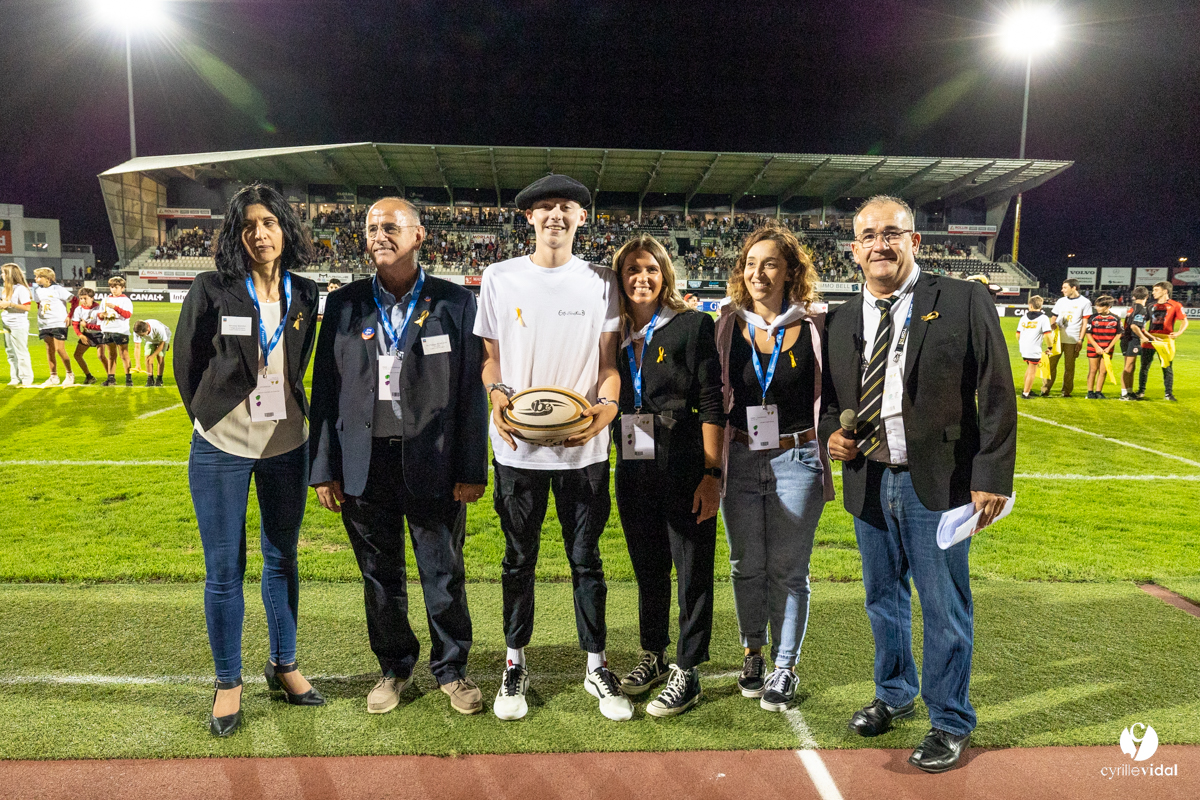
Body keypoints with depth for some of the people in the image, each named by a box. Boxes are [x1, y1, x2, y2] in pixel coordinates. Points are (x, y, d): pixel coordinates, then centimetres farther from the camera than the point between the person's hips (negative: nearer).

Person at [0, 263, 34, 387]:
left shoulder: (21, 289, -13)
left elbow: (27, 307, -20)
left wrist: (10, 304, -22)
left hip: (19, 325, -9)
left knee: (21, 352, -4)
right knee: (10, 353, 11)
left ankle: (27, 379, 3)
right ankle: (15, 378, 18)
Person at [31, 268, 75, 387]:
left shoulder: (58, 289, -9)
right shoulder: (37, 290, 10)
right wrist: (41, 316, 15)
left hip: (59, 323, -6)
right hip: (44, 325, 6)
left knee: (60, 349, -8)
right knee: (49, 350, 6)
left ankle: (69, 375, 6)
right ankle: (53, 377, 13)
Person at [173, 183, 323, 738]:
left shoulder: (303, 295, 1)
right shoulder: (212, 289, -8)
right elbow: (187, 363, 3)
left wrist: (282, 407, 13)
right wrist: (209, 418, 9)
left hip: (287, 445, 3)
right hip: (222, 447, -3)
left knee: (282, 559, 14)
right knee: (224, 569, 4)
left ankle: (283, 665, 31)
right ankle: (228, 682, 22)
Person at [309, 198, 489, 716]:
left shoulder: (456, 303, 0)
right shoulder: (344, 305, 6)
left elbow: (472, 390, -2)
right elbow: (325, 390, 6)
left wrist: (472, 469, -6)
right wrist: (323, 470, 2)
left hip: (434, 465, -2)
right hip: (365, 465, 2)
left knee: (445, 574, 9)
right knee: (380, 576, 14)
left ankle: (452, 669, 29)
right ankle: (394, 668, 34)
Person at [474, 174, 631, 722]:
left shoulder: (601, 282, 5)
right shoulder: (500, 278, 4)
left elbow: (609, 363, 5)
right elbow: (490, 357, 7)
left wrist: (606, 404, -15)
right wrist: (497, 395, -13)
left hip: (583, 447, 0)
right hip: (517, 447, 0)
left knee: (586, 560, 9)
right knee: (519, 559, 11)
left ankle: (596, 667, 25)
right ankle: (515, 665, 28)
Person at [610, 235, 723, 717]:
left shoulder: (692, 325, -4)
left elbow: (712, 404, -8)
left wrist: (712, 473, -13)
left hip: (683, 466, -5)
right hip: (632, 468, 5)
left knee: (692, 570, 4)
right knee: (647, 567, 16)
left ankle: (687, 673, 16)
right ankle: (653, 655, 34)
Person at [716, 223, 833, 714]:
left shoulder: (815, 327, -3)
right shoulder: (728, 325, 2)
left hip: (796, 461, -2)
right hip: (740, 460, 2)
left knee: (788, 569, 7)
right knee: (746, 564, 13)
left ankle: (785, 668, 23)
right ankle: (753, 654, 33)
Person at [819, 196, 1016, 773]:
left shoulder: (964, 302, -5)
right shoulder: (841, 320, 8)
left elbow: (996, 395, -7)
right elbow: (830, 397, 19)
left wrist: (992, 476, -13)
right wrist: (831, 433, -2)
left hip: (938, 483, -4)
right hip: (868, 482, 5)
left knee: (944, 608, 6)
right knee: (883, 599, 19)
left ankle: (950, 723, 25)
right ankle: (893, 694, 41)